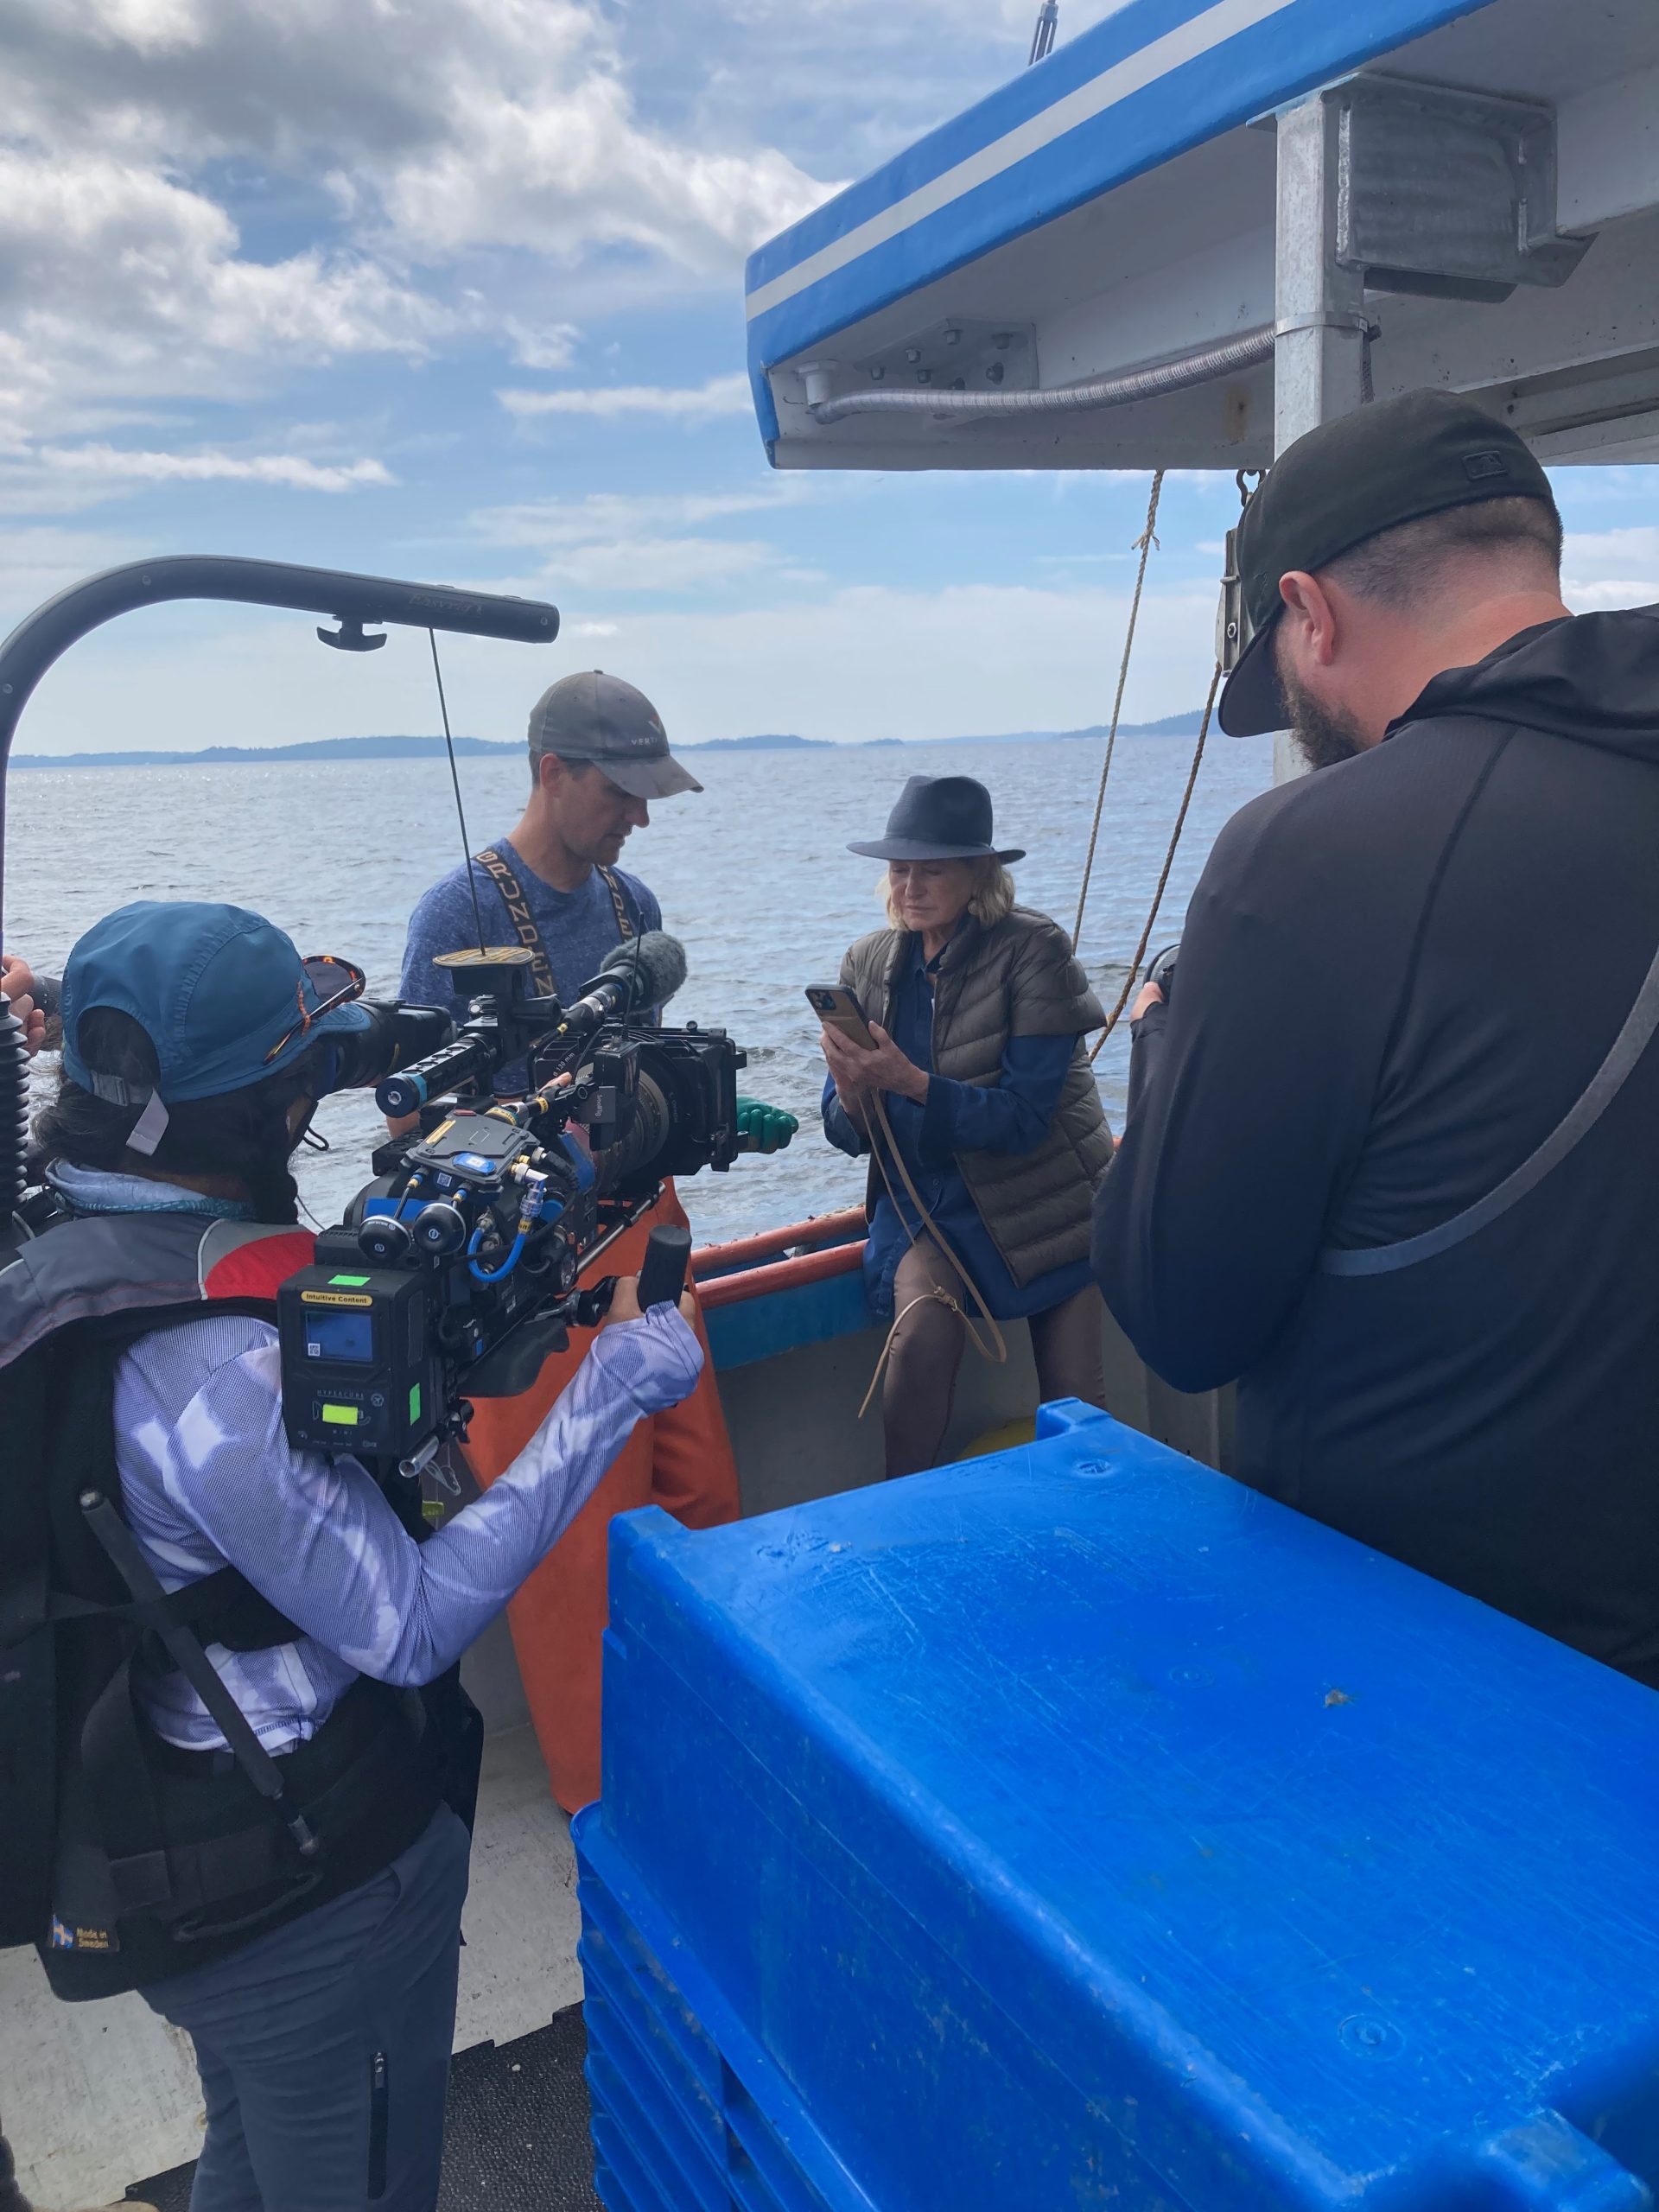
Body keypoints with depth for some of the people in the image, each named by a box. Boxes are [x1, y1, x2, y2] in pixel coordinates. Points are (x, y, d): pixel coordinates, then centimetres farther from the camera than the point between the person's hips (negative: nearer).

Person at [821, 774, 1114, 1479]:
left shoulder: (1033, 950, -14)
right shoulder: (869, 964, -1)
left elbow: (1023, 1114, -20)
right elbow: (845, 1130, 0)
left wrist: (911, 1082, -32)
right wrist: (853, 1099, -24)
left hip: (1043, 1196, -2)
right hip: (926, 1196, 2)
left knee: (1073, 1395, -1)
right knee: (922, 1327, -26)